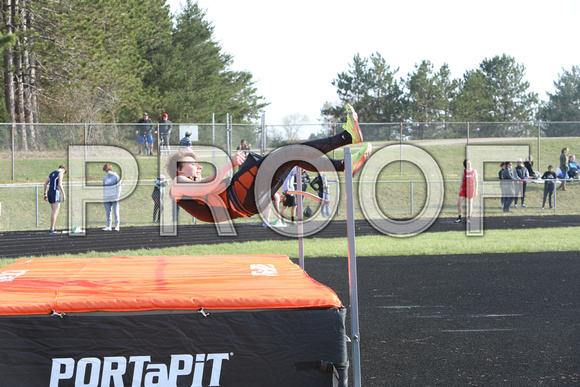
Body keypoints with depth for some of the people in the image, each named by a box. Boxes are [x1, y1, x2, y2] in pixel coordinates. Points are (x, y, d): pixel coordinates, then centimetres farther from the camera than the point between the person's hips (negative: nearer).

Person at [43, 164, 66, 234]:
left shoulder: (51, 173, 22)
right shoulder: (60, 173, -2)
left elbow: (45, 184, 18)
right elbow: (60, 184, -14)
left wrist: (45, 194, 19)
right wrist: (64, 194, -15)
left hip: (49, 193, 8)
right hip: (55, 192, -8)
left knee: (54, 212, 15)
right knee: (55, 212, -10)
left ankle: (51, 229, 11)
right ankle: (52, 229, -16)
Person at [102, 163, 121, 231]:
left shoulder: (116, 177, 0)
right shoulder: (105, 178, 16)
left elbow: (118, 187, -1)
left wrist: (117, 196, -10)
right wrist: (104, 198, 14)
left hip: (114, 198, -5)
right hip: (106, 199, 5)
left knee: (116, 212, -6)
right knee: (108, 212, 4)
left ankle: (117, 226, -5)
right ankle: (108, 226, 7)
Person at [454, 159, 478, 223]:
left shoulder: (474, 171, 3)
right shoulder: (463, 172, 7)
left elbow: (476, 181, 4)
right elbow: (462, 181, 12)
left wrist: (476, 190, 0)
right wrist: (460, 190, 10)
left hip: (471, 189, -2)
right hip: (464, 189, 2)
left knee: (470, 203, 1)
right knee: (459, 202, -7)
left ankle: (469, 218, 10)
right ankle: (459, 218, 1)